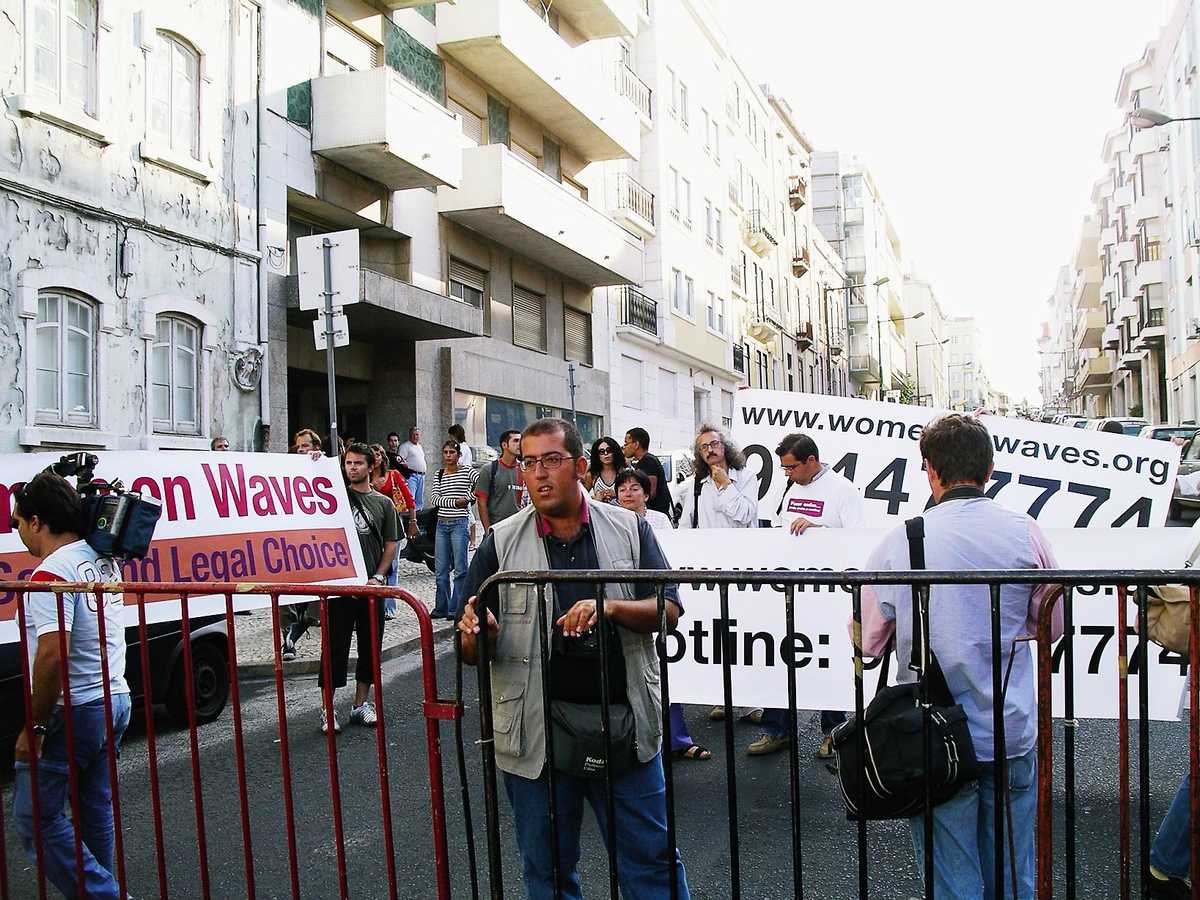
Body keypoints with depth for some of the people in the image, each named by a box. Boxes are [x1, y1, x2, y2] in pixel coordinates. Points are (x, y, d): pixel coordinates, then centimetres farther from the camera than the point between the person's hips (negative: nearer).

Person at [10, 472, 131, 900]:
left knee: (36, 816, 2)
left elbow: (53, 656, -26)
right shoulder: (102, 560, 6)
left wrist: (34, 727, -19)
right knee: (95, 810, 17)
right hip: (114, 701, 9)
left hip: (73, 712, -9)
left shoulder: (51, 574, -19)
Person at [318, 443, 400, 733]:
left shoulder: (383, 503, 9)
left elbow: (391, 544, 8)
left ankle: (361, 703, 22)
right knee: (335, 647, 0)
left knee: (370, 646, 9)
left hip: (371, 585, 2)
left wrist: (378, 576, -4)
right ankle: (327, 708, 7)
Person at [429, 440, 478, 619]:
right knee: (441, 569, 8)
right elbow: (434, 498, 1)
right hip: (442, 524, 5)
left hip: (459, 523, -5)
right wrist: (455, 502, -10)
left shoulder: (467, 472, 0)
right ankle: (441, 608, 17)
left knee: (460, 568, -4)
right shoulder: (439, 474, 12)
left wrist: (468, 497, -10)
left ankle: (456, 609, 1)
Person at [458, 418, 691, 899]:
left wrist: (610, 607, -19)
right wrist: (477, 634, -24)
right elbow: (472, 651, 0)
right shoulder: (502, 543, 0)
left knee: (652, 859, 11)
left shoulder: (629, 529, 2)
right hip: (536, 732, 0)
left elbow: (669, 610, -1)